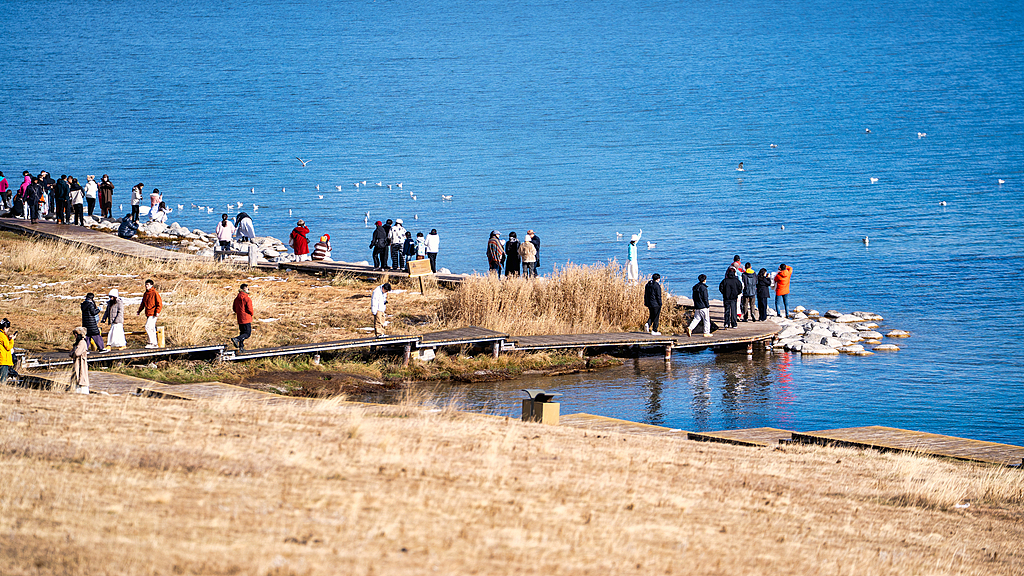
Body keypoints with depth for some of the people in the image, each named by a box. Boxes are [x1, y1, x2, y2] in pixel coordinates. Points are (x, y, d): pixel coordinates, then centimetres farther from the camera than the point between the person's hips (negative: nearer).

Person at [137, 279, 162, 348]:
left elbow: (160, 303, -12)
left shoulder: (155, 293, -9)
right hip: (148, 314, 9)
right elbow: (143, 303, 25)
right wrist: (139, 310, 15)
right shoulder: (145, 294, 15)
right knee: (152, 329, 9)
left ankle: (152, 342, -12)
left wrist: (157, 312, -20)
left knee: (148, 327, -15)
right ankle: (155, 343, 13)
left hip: (153, 314, -9)